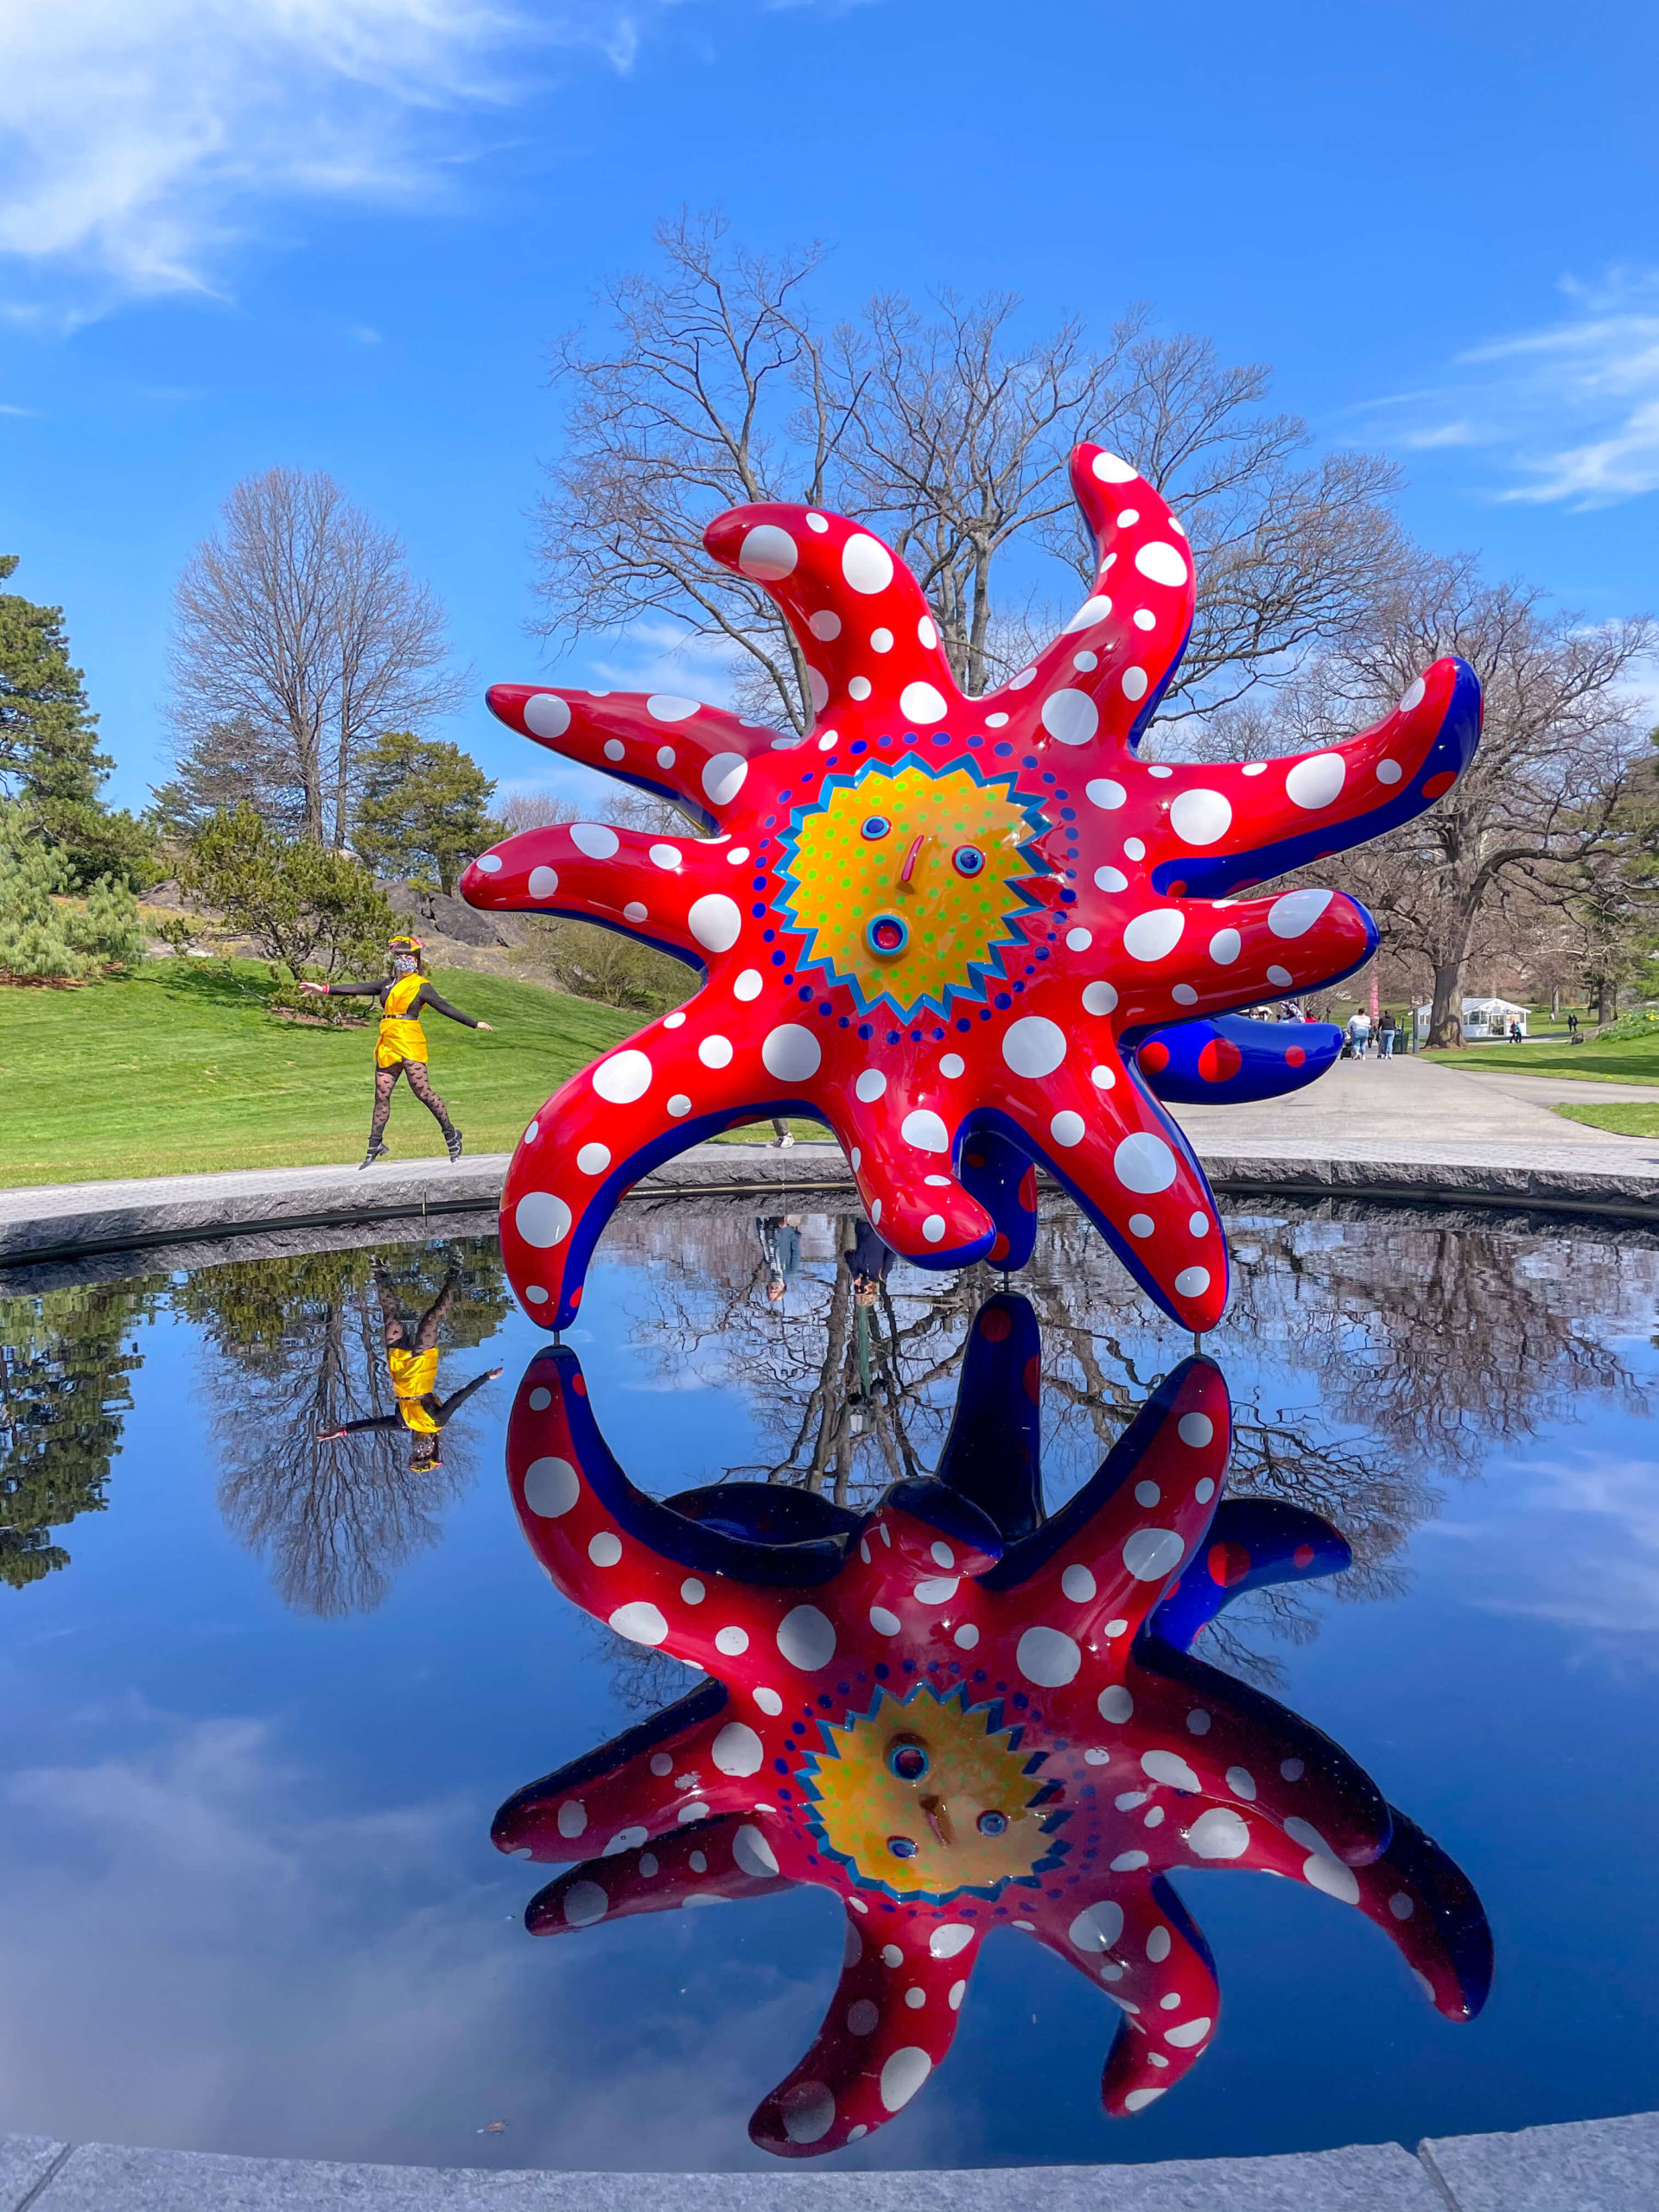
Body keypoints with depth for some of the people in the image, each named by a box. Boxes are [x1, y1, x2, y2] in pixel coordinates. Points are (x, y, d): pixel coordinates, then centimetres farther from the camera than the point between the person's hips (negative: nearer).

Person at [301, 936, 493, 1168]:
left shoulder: (420, 986, -1)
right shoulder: (389, 983, 17)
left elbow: (444, 1007, -4)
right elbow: (359, 989, 18)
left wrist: (474, 1024, -10)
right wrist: (325, 989, 15)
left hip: (410, 1044, -6)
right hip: (388, 1044, 6)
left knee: (423, 1092, -9)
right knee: (381, 1096, 5)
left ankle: (451, 1135, 4)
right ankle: (375, 1145, 11)